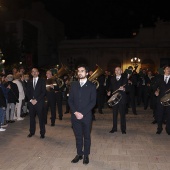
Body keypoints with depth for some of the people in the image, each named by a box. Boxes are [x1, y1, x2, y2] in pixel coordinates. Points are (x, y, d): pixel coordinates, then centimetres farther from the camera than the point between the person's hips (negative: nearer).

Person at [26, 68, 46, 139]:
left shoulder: (42, 81, 2)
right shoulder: (29, 82, 14)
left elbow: (43, 92, -5)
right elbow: (27, 92, 11)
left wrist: (36, 100, -11)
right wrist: (31, 100, -5)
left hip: (39, 102, -3)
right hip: (31, 102, 4)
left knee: (41, 117, -1)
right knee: (32, 117, 7)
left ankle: (42, 133, 6)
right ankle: (32, 132, 20)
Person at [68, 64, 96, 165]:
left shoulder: (91, 86, -3)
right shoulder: (74, 85, 7)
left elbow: (93, 102, -8)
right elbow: (70, 100, 5)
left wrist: (83, 113, -15)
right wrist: (75, 112, -10)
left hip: (86, 116, -2)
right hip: (75, 115, 3)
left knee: (86, 136, 10)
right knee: (78, 136, 12)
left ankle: (86, 155, 24)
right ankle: (79, 154, 27)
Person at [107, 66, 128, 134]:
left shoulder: (124, 78, 0)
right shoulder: (112, 78, 10)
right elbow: (111, 86, 10)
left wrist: (124, 89, -27)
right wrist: (109, 91, -9)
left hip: (122, 98, -3)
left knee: (122, 114, 3)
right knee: (114, 114, 10)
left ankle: (123, 129, 15)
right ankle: (114, 128, 21)